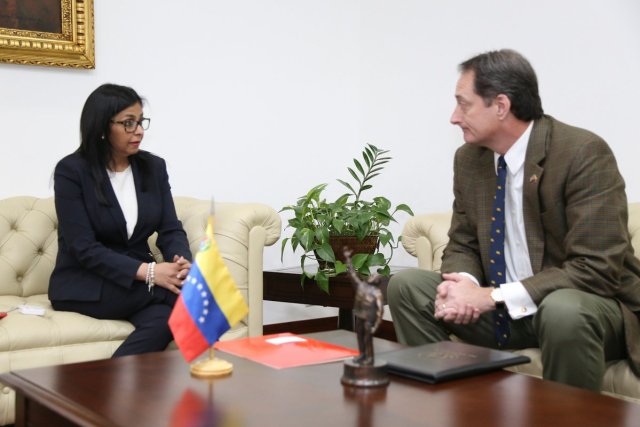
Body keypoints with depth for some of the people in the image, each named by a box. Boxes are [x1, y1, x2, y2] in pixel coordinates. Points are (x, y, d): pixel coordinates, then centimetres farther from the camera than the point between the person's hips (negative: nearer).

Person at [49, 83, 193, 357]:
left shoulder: (154, 167, 6)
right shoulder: (71, 170, -9)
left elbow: (171, 230, 1)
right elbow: (84, 248, -17)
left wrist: (182, 264, -23)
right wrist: (147, 271, -29)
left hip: (139, 282, 4)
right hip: (84, 286, -4)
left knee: (163, 320, -32)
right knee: (184, 293, -27)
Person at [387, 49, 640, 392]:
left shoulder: (584, 153, -19)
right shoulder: (469, 159, 2)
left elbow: (597, 268, -23)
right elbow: (463, 245, 9)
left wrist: (494, 295, -26)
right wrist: (464, 285, -16)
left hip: (582, 306, -6)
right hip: (502, 310, 6)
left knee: (564, 313, -38)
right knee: (406, 285, -6)